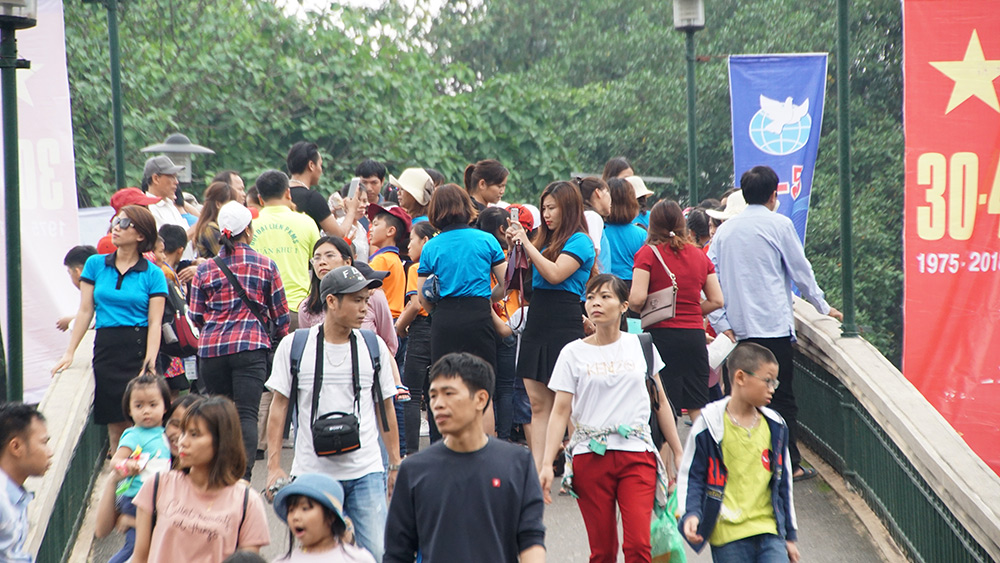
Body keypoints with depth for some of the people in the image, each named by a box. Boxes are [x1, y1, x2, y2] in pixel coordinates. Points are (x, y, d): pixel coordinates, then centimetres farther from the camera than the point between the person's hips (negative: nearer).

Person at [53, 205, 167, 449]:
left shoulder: (153, 274, 1)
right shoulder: (95, 264, 10)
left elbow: (154, 322, -5)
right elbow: (85, 311, 9)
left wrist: (150, 364, -16)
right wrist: (69, 353, 4)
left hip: (139, 347, -3)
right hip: (106, 347, 3)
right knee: (115, 424, 3)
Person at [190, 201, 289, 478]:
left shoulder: (205, 270, 7)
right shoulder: (266, 266, 4)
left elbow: (196, 316, 10)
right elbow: (280, 313, 8)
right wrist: (282, 340, 27)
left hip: (211, 350, 2)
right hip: (251, 346, -2)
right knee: (247, 414, -9)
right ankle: (243, 475, -24)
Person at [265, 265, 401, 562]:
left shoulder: (374, 346, 5)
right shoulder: (293, 346, -1)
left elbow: (386, 407, 13)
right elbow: (279, 405, 3)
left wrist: (396, 464, 12)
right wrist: (274, 466, -2)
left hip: (366, 473, 1)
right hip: (312, 473, -1)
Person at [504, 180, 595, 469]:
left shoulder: (580, 241, -5)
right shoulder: (546, 239, 18)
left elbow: (555, 274, -19)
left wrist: (527, 243, -13)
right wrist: (516, 245, 8)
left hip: (564, 326, -8)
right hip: (537, 324, 8)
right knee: (538, 404, 4)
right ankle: (537, 467, 3)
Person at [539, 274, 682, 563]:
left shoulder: (641, 346, 9)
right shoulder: (574, 353, 5)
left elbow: (661, 402, 16)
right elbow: (560, 412, 1)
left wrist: (678, 453, 15)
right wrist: (546, 464, -8)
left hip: (637, 455, 0)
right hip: (590, 456, 0)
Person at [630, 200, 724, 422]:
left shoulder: (648, 253, -4)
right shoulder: (700, 255, 9)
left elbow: (637, 298, -13)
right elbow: (717, 300, 9)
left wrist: (642, 311, 7)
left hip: (661, 334, -4)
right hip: (695, 335, 4)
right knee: (698, 406, 9)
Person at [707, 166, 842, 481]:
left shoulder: (725, 230, 10)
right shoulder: (779, 224, -4)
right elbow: (801, 271, 2)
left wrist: (721, 323, 5)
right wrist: (823, 307, 15)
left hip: (739, 328, 5)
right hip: (774, 325, -5)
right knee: (782, 396, -1)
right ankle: (789, 464, -1)